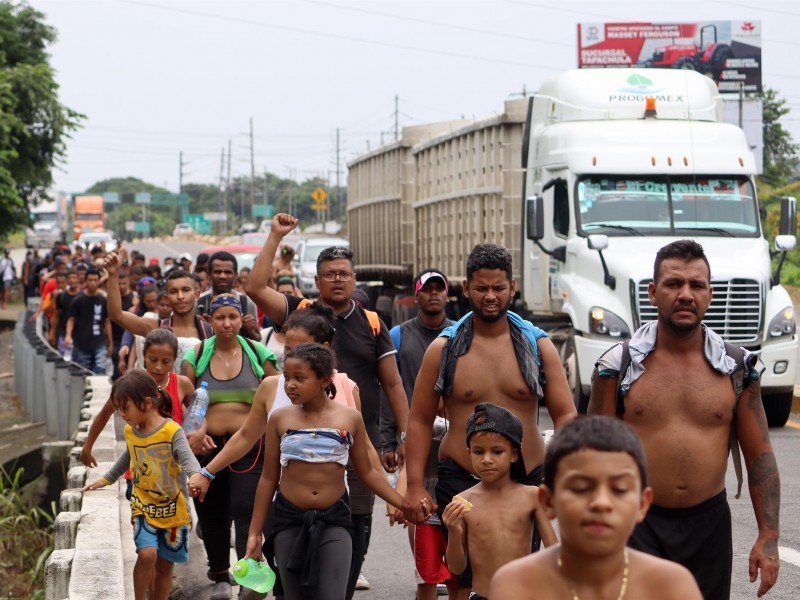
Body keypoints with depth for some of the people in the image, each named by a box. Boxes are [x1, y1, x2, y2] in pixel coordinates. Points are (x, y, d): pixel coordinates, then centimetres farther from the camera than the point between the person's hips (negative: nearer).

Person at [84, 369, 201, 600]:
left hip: (172, 510, -3)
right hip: (143, 506, 3)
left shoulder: (171, 431, -17)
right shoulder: (131, 432, 2)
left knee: (164, 565, 8)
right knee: (147, 554, -19)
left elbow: (187, 457, -31)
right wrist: (106, 479, 30)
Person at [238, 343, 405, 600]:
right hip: (289, 519, 1)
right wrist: (255, 532, 6)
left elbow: (366, 472, 9)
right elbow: (269, 478, 5)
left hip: (334, 521, -1)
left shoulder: (350, 418, -2)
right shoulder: (280, 418, -1)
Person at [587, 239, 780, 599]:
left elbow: (759, 456, 4)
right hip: (638, 524, -2)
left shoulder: (737, 368, 2)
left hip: (709, 524, 2)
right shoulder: (618, 365, -2)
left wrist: (768, 536, -2)